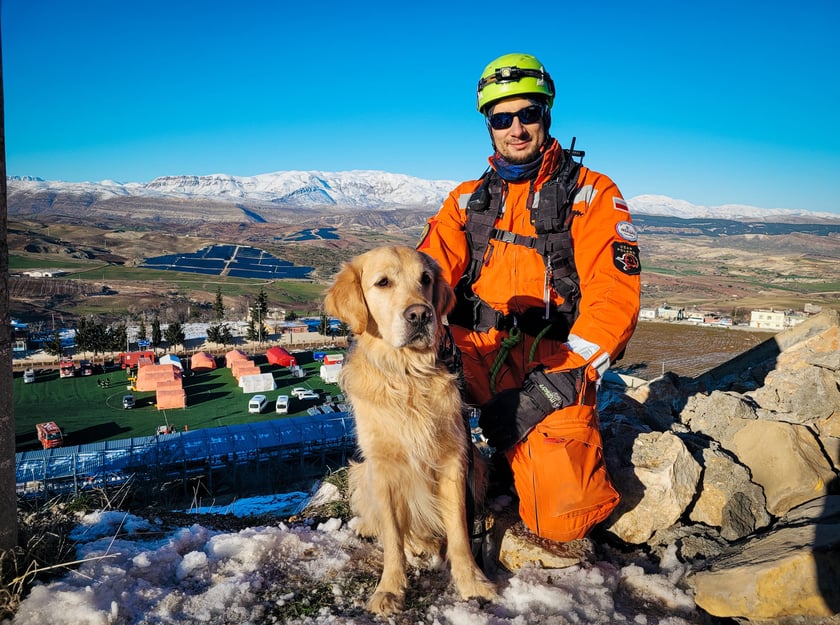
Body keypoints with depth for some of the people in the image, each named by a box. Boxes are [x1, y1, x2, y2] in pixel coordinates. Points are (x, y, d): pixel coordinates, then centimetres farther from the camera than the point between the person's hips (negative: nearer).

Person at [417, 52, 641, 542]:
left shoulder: (592, 194, 4)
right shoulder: (469, 200, 16)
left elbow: (615, 294, -7)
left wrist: (558, 383, -17)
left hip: (555, 370, -3)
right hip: (475, 359, 3)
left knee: (559, 520, -16)